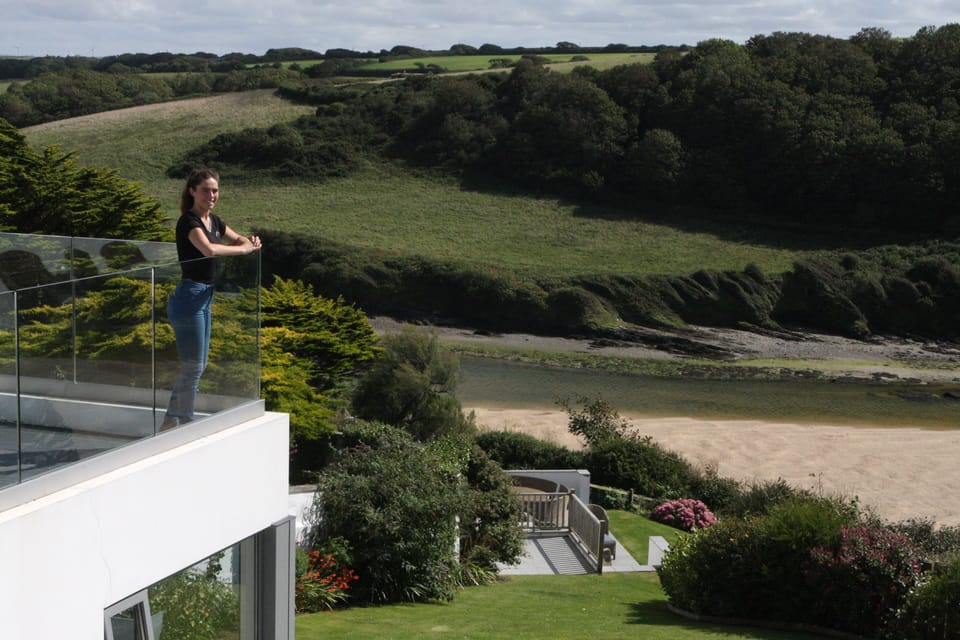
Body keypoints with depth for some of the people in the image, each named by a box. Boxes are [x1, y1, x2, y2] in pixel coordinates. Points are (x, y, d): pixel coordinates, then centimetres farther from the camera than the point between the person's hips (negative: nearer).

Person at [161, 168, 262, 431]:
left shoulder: (213, 220, 11)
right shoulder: (189, 221, -15)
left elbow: (238, 239, 26)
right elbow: (209, 249, -32)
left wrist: (250, 242, 3)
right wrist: (244, 249, -20)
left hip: (205, 297, 9)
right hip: (189, 296, -9)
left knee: (197, 365, 17)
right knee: (193, 367, -2)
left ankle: (170, 421, 27)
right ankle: (185, 427, 9)